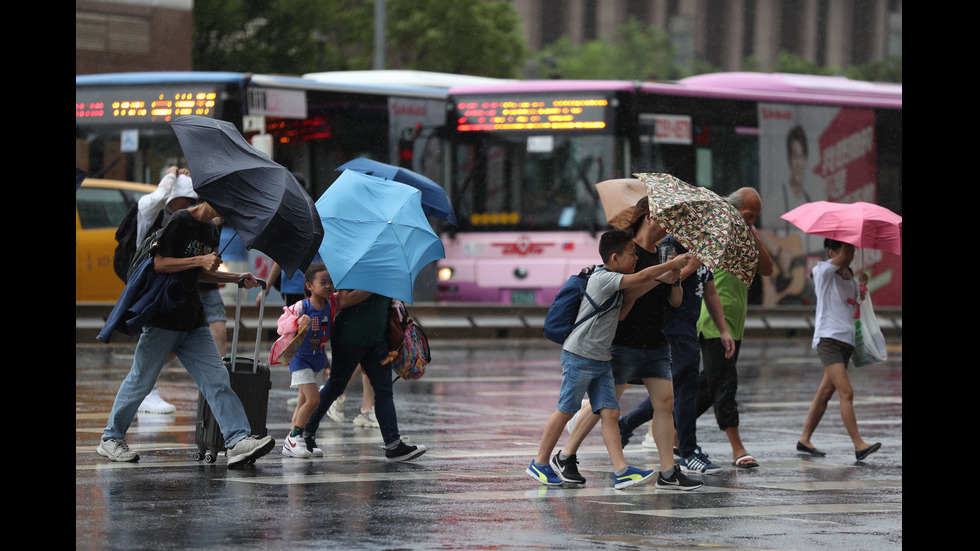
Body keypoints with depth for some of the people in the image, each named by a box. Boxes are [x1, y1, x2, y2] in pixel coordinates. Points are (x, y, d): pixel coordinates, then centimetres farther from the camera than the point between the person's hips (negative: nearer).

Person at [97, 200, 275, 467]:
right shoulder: (180, 222, -11)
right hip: (162, 318, -8)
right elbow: (159, 264, -16)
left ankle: (239, 440, -12)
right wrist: (200, 260, -24)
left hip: (193, 321, 8)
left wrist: (237, 279, 12)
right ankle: (111, 439, 15)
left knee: (217, 379, -5)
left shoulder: (211, 228, 14)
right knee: (141, 381, 2)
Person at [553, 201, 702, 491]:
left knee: (665, 401, -2)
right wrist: (659, 278, -28)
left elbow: (675, 301, 11)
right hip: (624, 343, -7)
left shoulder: (663, 254, 11)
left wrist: (675, 278, -9)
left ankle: (668, 472, -1)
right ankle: (565, 457, 13)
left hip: (656, 344, 7)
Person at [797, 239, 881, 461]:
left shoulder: (849, 275, 16)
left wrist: (863, 285, -2)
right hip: (828, 339, -7)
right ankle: (859, 445, -21)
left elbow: (858, 304, 15)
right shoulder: (822, 271, -5)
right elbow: (840, 259, -21)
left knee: (825, 393, 11)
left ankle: (804, 439, 21)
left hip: (846, 340, 7)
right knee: (846, 392, -16)